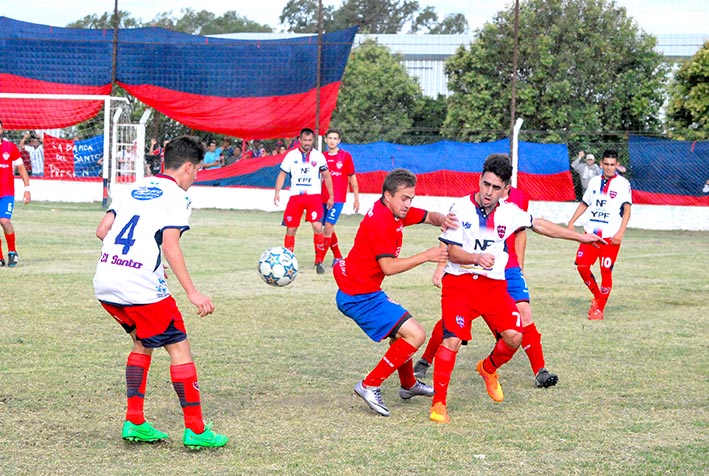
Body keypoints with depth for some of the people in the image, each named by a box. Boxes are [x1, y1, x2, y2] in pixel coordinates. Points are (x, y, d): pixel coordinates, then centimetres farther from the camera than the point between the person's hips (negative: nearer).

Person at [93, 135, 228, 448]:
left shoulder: (136, 189, 18)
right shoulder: (177, 197, -3)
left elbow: (102, 230, 14)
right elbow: (170, 246, -15)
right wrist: (192, 293, -17)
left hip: (104, 283, 8)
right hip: (140, 287, -8)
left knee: (143, 342, 24)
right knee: (179, 348, 3)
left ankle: (135, 423, 19)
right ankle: (195, 431, 4)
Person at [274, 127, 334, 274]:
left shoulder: (319, 156, 3)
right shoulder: (291, 155, 3)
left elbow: (326, 176, 12)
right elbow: (282, 174, 7)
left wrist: (331, 196, 11)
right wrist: (277, 192, -5)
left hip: (314, 196, -1)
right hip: (295, 196, 1)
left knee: (318, 227, -16)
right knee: (290, 229, 1)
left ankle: (319, 262, -5)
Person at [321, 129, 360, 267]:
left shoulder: (345, 156, -1)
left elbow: (352, 178, 4)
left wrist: (356, 199, 3)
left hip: (338, 199, -4)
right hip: (323, 198, 4)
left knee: (328, 226, -14)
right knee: (329, 228, 10)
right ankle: (338, 257, 27)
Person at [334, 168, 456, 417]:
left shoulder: (395, 212, 8)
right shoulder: (381, 221, -22)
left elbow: (429, 217, 16)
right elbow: (389, 266, -26)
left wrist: (443, 220, -8)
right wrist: (426, 256, -23)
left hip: (366, 292, 11)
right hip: (359, 296, -11)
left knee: (401, 331, 29)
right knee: (415, 334, -14)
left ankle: (409, 385, 48)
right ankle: (370, 386, -10)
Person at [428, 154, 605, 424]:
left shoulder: (508, 212, 3)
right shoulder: (461, 208, -9)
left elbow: (539, 225, 20)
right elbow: (451, 251, -11)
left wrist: (580, 237, 25)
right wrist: (477, 258, -31)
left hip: (494, 284, 4)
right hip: (460, 282, -4)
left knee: (514, 336, -8)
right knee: (452, 339, -18)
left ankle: (488, 368, 26)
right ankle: (438, 403, -10)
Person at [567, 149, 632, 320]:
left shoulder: (623, 184, -3)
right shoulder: (594, 181, 11)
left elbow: (627, 209, -8)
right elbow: (584, 204, 22)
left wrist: (620, 232, -19)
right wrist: (571, 222, 13)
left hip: (610, 235, -4)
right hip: (591, 232, 4)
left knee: (606, 271, -3)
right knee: (581, 265, -6)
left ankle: (599, 309, 8)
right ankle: (597, 296, 18)